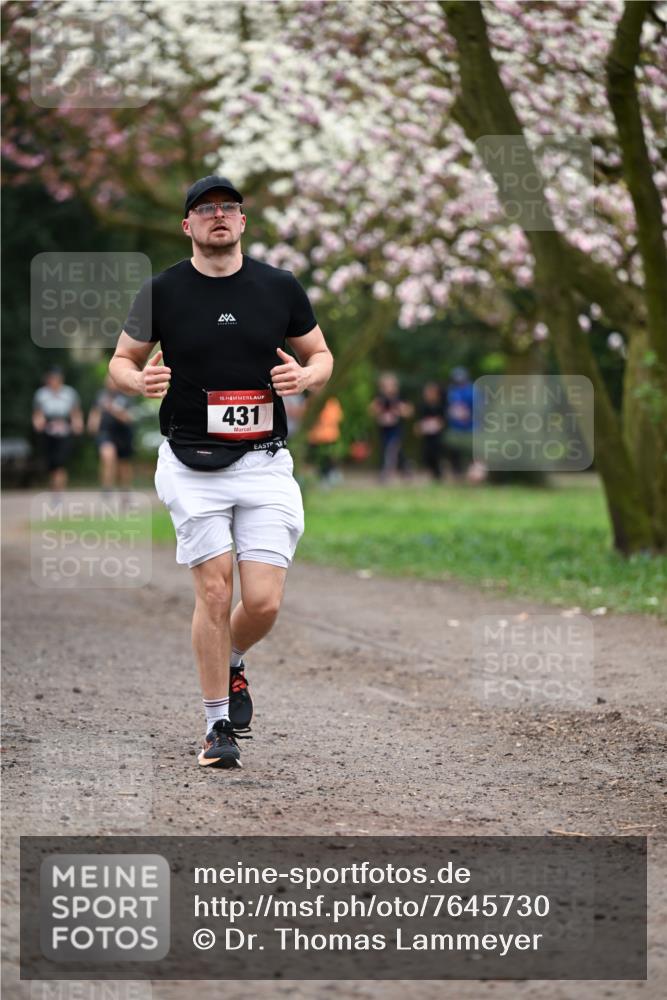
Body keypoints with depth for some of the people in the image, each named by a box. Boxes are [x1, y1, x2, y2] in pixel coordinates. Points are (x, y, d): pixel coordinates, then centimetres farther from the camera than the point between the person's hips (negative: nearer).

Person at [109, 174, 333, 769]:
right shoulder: (163, 291, 2)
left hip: (264, 463, 1)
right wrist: (140, 382, -12)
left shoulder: (280, 288, 5)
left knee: (263, 602, -6)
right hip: (192, 467, -1)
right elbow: (122, 361, 11)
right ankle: (218, 722, 9)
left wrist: (305, 376, -8)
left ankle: (231, 665, 29)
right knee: (214, 591, -6)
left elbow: (322, 355, 15)